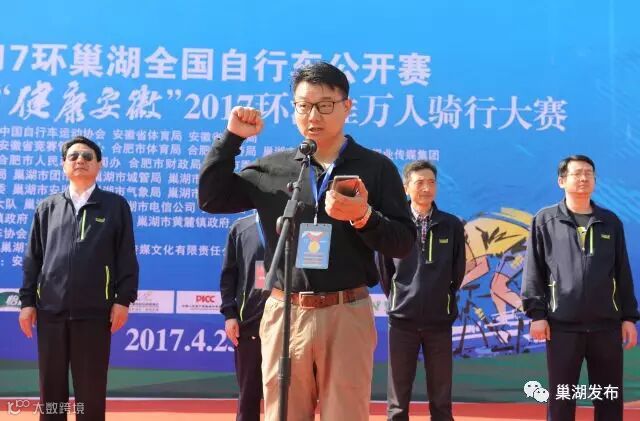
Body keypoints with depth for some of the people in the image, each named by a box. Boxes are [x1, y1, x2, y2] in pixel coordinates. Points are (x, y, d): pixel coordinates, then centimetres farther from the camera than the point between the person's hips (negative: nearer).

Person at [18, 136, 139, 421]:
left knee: (91, 388, 4)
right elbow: (33, 258, 12)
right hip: (50, 311, 3)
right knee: (51, 387, 9)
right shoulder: (47, 208, 12)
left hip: (95, 312, -2)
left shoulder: (116, 206, 5)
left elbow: (126, 257, 1)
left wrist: (123, 300, -6)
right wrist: (27, 301, 6)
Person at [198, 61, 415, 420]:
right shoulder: (274, 168, 9)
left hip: (347, 315, -2)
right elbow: (211, 198, 9)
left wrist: (364, 217, -19)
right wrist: (232, 137, 3)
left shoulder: (376, 167, 2)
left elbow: (404, 243, -1)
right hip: (284, 315, 2)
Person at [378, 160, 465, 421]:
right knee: (398, 397, 7)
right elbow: (384, 271, 6)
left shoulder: (452, 226, 2)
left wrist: (443, 299, 11)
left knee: (441, 397, 9)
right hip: (402, 318, -1)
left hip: (440, 320, 1)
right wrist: (399, 298, 8)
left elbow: (458, 271, 10)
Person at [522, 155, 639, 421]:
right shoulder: (545, 221, 3)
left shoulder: (610, 222, 11)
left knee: (610, 399, 7)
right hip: (563, 325, -2)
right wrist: (536, 313, -7)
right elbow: (533, 272, 1)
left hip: (607, 325, 2)